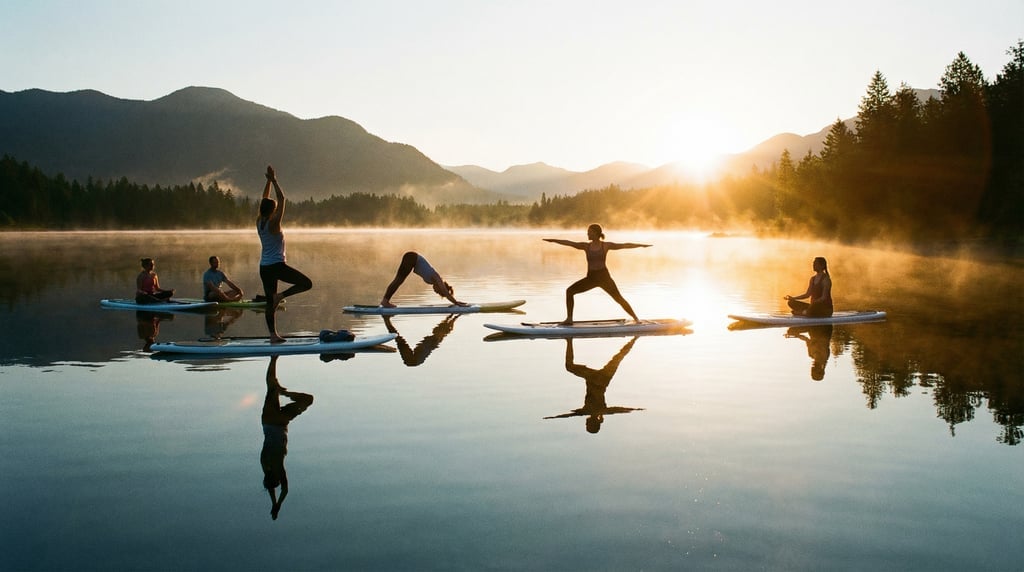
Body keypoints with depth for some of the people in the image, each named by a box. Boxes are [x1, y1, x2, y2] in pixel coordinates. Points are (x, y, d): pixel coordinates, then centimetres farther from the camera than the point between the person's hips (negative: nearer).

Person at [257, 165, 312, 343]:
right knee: (306, 283, -1)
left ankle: (273, 334, 8)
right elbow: (282, 199, -13)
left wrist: (268, 181, 17)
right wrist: (273, 181, -8)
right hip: (277, 265, -8)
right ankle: (281, 296, -12)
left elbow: (265, 200, 17)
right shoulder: (273, 223, -13)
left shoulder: (259, 222, 5)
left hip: (264, 267, 8)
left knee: (270, 303, 9)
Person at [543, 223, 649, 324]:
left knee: (618, 298, -9)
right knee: (569, 291, -6)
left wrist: (640, 245, -7)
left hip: (604, 277, -3)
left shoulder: (606, 245, -2)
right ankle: (569, 318, 0)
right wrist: (553, 240, -3)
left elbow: (624, 245, -3)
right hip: (590, 277, 3)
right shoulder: (586, 246, 4)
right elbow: (569, 243, 1)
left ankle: (636, 318, 2)